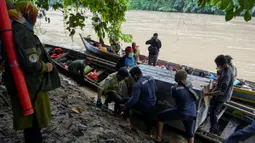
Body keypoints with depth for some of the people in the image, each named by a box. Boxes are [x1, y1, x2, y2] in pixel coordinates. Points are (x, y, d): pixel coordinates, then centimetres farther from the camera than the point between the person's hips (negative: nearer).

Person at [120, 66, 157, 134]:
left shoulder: (137, 85, -27)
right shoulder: (151, 78, -4)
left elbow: (134, 99, -28)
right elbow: (155, 90, 10)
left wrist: (125, 106, -14)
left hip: (145, 106, -8)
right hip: (153, 103, 8)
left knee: (125, 100, 6)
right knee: (146, 115, 37)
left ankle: (128, 120, 12)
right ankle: (149, 129, 54)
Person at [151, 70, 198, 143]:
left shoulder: (175, 88, -20)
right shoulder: (189, 84, -4)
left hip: (181, 113, -5)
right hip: (192, 114, 6)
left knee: (160, 116, 15)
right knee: (190, 133, 22)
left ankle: (158, 137, 27)